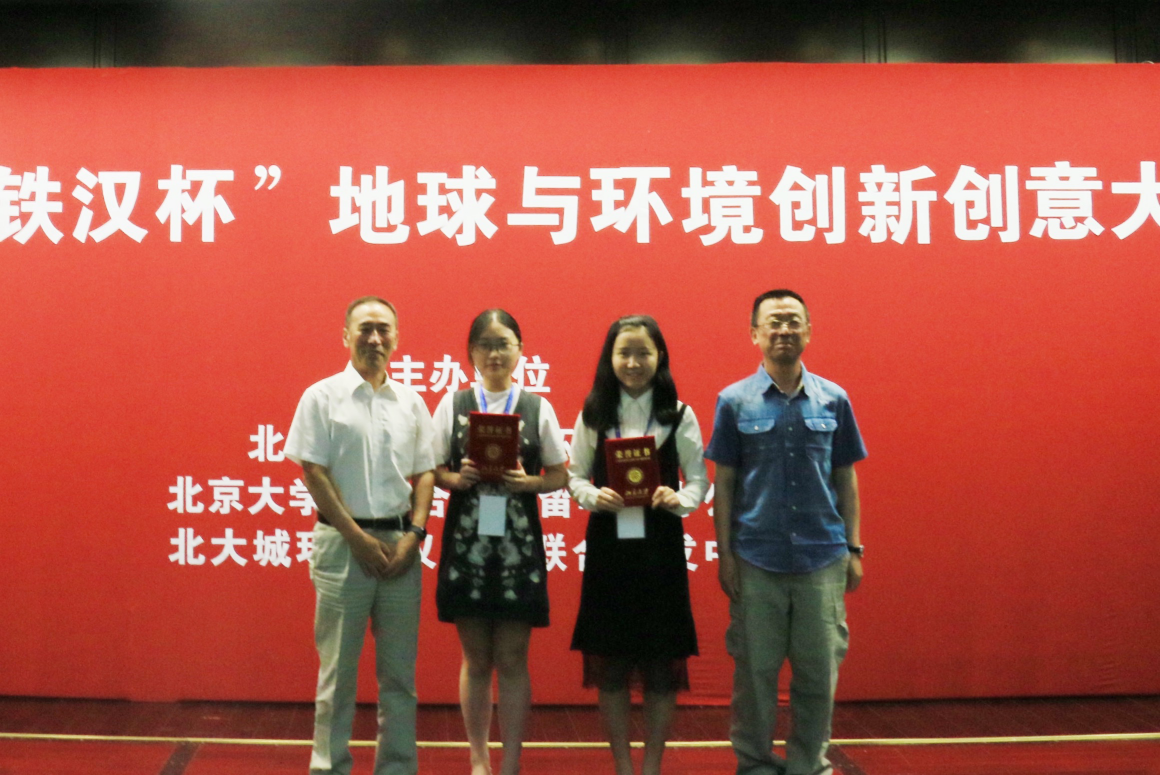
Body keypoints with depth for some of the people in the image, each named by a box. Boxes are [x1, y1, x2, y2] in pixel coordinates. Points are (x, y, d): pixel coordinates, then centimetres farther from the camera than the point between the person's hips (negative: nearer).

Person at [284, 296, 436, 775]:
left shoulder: (411, 402, 11)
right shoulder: (323, 396, -1)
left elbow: (425, 473, 10)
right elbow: (313, 472, -6)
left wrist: (414, 534, -4)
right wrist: (359, 537, -11)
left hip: (401, 544, 4)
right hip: (343, 542, -3)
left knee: (399, 671, 10)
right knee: (338, 669, 3)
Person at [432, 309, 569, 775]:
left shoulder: (537, 408, 4)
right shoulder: (453, 404, 4)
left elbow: (560, 475, 6)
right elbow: (432, 470, 5)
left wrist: (528, 482, -12)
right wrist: (457, 478, -15)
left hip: (519, 545, 0)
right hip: (466, 543, 1)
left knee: (512, 660, 4)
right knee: (476, 660, 10)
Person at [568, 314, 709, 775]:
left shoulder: (678, 414, 1)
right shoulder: (593, 413, 4)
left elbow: (700, 479, 3)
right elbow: (574, 476, 7)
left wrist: (679, 499, -17)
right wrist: (593, 496, -14)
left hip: (661, 546, -1)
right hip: (607, 545, 1)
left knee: (661, 664, 5)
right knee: (610, 664, 7)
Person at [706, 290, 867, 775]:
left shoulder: (834, 400, 5)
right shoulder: (735, 401, 1)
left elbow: (846, 479, 9)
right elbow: (724, 483, 3)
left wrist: (854, 549, 6)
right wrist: (725, 554, -1)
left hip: (823, 558, 1)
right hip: (756, 561, -1)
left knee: (819, 670, 7)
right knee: (755, 671, 7)